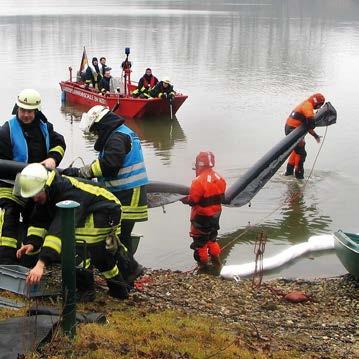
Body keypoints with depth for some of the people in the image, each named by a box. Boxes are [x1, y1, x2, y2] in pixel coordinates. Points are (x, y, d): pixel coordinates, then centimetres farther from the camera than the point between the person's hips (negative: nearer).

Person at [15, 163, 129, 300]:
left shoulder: (70, 192, -37)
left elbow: (62, 227, -46)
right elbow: (40, 221, -7)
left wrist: (41, 264, -52)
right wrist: (32, 243, -27)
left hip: (107, 211, -9)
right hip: (88, 215, 9)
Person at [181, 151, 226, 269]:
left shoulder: (199, 181, -26)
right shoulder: (220, 179, -5)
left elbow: (193, 200, -21)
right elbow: (221, 197, 5)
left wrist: (185, 199, -3)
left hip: (201, 216, -6)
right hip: (215, 214, 7)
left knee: (200, 239, 11)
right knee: (212, 236, 26)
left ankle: (203, 263, 21)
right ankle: (216, 259, 34)